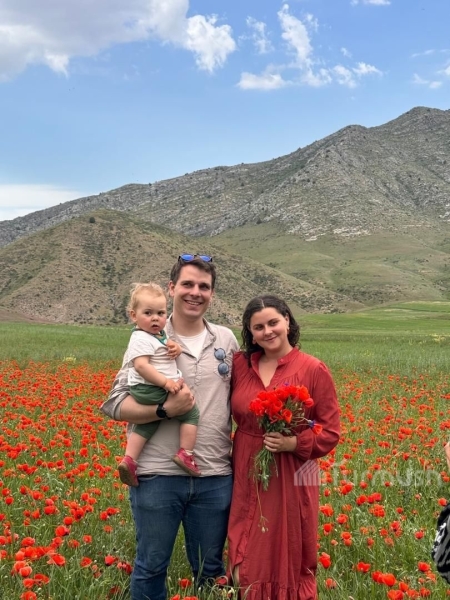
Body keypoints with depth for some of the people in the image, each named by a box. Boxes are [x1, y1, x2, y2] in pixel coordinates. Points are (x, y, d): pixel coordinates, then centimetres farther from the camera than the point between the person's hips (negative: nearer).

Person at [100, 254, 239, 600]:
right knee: (151, 567, 12)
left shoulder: (226, 340, 6)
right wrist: (165, 410, -21)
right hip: (158, 474, -2)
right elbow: (114, 406, -7)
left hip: (215, 476, 3)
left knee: (211, 569, 17)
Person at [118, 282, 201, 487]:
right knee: (191, 411, -1)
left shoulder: (159, 334, 15)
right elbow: (141, 365, -26)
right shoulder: (142, 339, -16)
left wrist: (175, 348, 6)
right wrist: (165, 382, -27)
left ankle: (129, 460, 10)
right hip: (152, 391, -9)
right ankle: (186, 454, -1)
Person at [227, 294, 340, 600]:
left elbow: (331, 432, -4)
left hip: (292, 481, -3)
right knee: (251, 560, 13)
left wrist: (294, 443, -22)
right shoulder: (240, 364, 4)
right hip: (247, 480, 4)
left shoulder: (314, 370, -7)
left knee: (291, 561, 9)